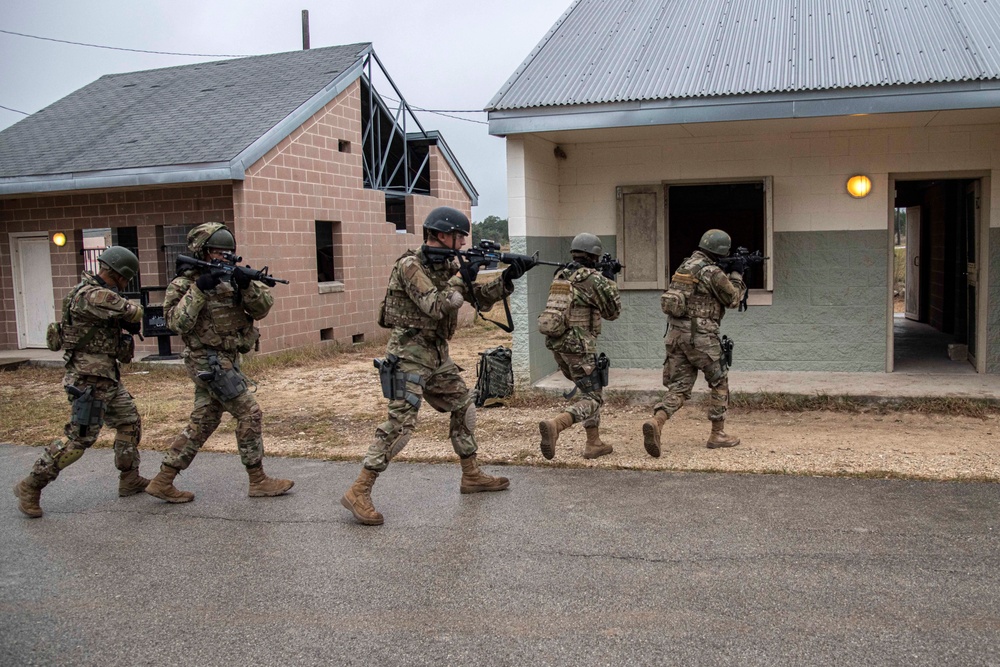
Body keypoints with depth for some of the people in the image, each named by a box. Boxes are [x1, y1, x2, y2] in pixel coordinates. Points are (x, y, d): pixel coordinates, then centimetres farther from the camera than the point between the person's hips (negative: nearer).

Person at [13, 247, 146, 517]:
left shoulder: (95, 290, 11)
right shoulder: (94, 296, -21)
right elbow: (132, 314, -17)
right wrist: (135, 311, 5)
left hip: (107, 375, 11)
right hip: (89, 378, -10)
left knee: (130, 422, 15)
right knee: (80, 437, -7)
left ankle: (130, 480, 25)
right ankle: (30, 487, 5)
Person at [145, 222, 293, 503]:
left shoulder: (231, 278, 7)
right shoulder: (184, 284, -8)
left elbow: (263, 307, -2)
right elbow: (177, 322, -20)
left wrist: (247, 285, -20)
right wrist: (198, 289, -24)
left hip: (224, 361, 7)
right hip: (210, 361, -7)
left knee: (202, 422, 10)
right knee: (249, 413, -7)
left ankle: (163, 481, 18)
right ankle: (258, 481, 4)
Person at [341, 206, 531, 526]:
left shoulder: (449, 265, 10)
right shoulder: (410, 265, -14)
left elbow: (482, 298, 11)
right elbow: (434, 307, -23)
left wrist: (507, 278, -4)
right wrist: (461, 279, -15)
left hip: (437, 355, 9)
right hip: (409, 353, -9)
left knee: (464, 408, 15)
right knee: (400, 422, -15)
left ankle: (471, 476, 30)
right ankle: (358, 492, -10)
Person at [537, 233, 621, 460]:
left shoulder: (560, 276, 13)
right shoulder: (595, 279, -8)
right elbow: (612, 312, 5)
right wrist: (611, 281, 16)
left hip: (556, 344, 8)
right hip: (579, 346, -8)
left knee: (590, 389, 22)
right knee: (593, 398, -3)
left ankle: (594, 444, 23)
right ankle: (554, 425, -28)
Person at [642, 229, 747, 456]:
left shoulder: (685, 265, 15)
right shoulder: (712, 272, -10)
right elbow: (732, 299, 3)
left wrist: (729, 273, 25)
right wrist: (737, 274, 16)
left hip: (676, 333, 7)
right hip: (700, 336, -7)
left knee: (679, 386, 6)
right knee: (719, 382, 12)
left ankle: (656, 422, -18)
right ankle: (717, 434, 18)